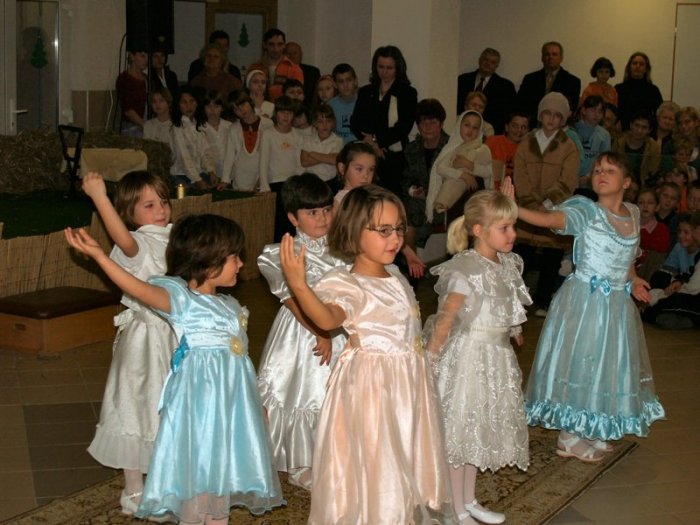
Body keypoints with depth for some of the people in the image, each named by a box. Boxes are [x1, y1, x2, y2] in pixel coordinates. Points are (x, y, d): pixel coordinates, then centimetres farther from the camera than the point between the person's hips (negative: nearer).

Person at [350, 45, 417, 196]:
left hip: (396, 156, -2)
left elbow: (404, 127, -3)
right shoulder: (366, 92, 16)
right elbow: (354, 123, 7)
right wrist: (371, 144, -9)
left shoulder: (408, 93, 6)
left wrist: (377, 139, -10)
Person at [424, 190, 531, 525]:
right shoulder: (466, 269, -21)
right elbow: (445, 318, -25)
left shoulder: (507, 264, 3)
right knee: (459, 429, 4)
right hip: (467, 355, -8)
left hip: (497, 356, 8)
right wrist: (429, 356, -28)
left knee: (479, 427, 19)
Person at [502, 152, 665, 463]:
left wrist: (632, 279, 13)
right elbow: (549, 219, -31)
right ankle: (571, 438, 16)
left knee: (610, 366, 14)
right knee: (579, 363, 1)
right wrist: (514, 210, -46)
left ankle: (594, 434, 30)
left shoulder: (633, 214, 6)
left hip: (618, 304, 6)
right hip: (585, 300, -6)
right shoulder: (586, 211, -13)